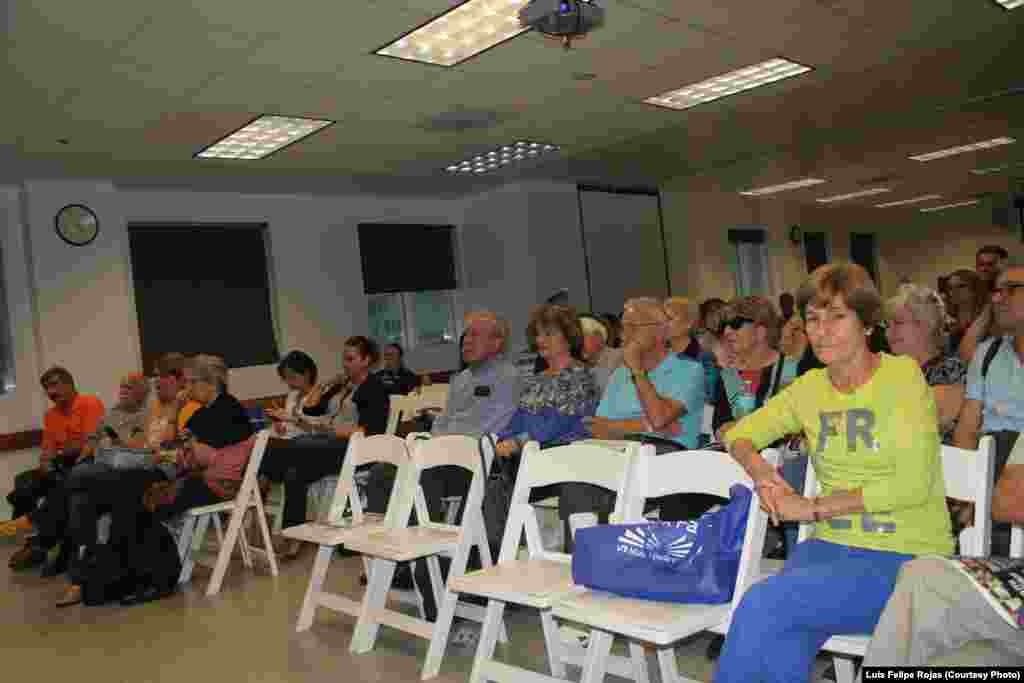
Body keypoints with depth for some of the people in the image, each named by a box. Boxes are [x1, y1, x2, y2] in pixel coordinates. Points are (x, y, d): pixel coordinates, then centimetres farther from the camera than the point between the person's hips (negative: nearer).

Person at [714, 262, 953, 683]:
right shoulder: (810, 387, 8)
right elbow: (741, 432, 16)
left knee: (763, 603, -25)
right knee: (781, 644, -26)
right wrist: (760, 471, -6)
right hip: (831, 546, 4)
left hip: (906, 557, -4)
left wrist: (813, 507, -14)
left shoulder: (902, 376, -7)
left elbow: (913, 484, -15)